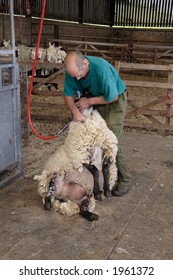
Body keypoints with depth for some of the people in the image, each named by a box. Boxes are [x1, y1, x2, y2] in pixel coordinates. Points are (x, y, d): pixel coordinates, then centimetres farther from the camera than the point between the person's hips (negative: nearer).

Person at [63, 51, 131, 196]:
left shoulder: (101, 68, -35)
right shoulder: (73, 70, -16)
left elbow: (112, 97, -26)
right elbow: (68, 95, -6)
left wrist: (89, 101, -18)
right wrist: (75, 111, -25)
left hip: (114, 101, -6)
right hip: (95, 100, 6)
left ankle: (124, 180, 2)